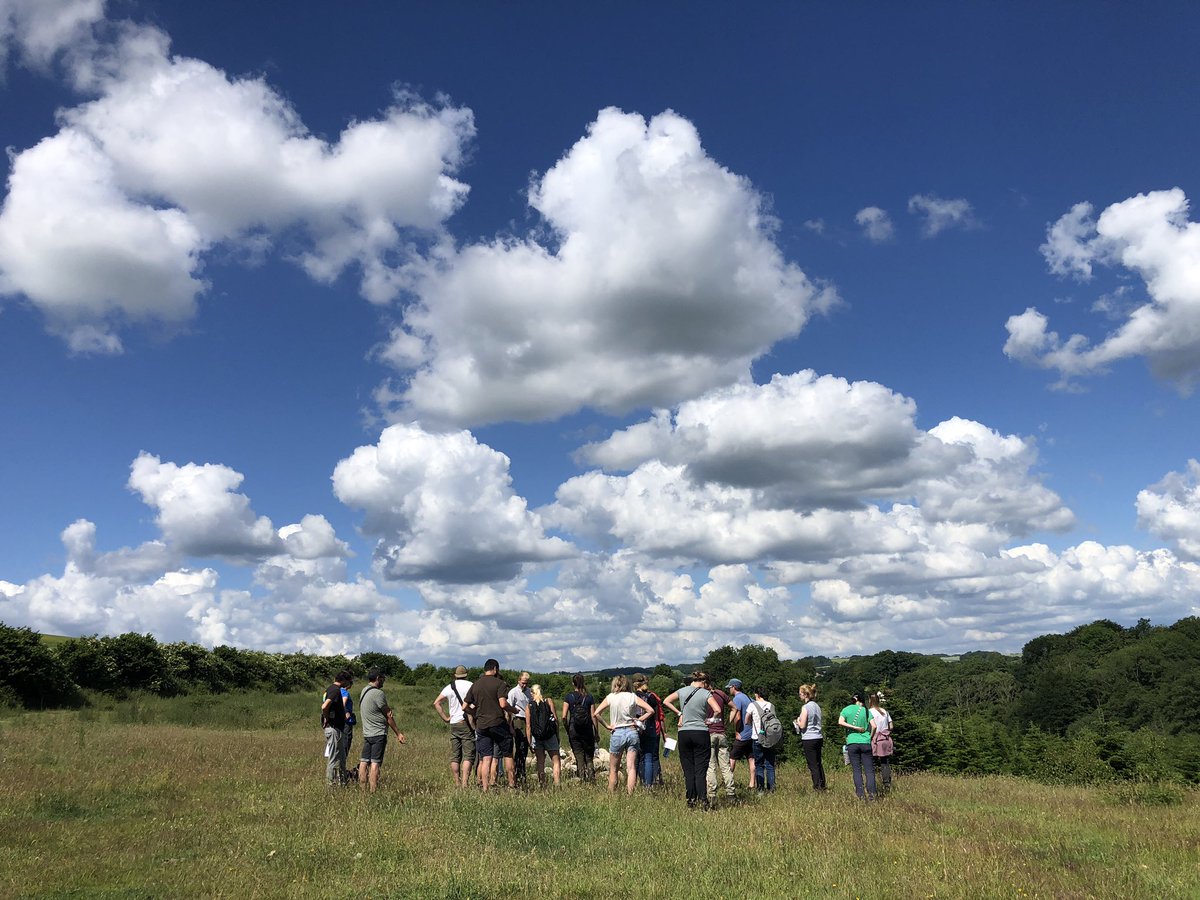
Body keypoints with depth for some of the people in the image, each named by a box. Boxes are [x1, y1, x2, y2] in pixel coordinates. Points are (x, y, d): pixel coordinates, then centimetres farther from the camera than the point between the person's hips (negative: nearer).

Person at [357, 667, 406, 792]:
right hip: (378, 734, -8)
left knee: (364, 762, 7)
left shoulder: (364, 691, 11)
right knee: (375, 764, -7)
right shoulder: (378, 693, -15)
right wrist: (398, 733, -4)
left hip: (366, 733, 8)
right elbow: (388, 716, -10)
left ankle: (363, 790, 10)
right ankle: (373, 792, -7)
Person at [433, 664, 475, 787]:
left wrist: (445, 718, 5)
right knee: (468, 755, -4)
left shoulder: (449, 687, 9)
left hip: (454, 724, 4)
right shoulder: (471, 686, -3)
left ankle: (457, 783, 11)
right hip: (467, 723, -4)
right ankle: (464, 783, -13)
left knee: (455, 756, 11)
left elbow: (436, 703, 3)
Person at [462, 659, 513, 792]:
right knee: (507, 755, 10)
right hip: (498, 723, -4)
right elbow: (503, 704, -17)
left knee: (486, 758, 5)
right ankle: (512, 784, 14)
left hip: (481, 725, 4)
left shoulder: (475, 685, 10)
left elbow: (465, 706, 11)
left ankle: (485, 789, 1)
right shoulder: (499, 683, -6)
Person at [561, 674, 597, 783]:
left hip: (574, 730, 0)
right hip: (587, 730, 0)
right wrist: (596, 732, 6)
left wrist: (567, 730, 7)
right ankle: (591, 779, -4)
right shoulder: (589, 697, -1)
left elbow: (564, 717, -7)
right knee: (589, 757, 10)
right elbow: (593, 716, -2)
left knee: (579, 756, 7)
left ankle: (582, 779, 4)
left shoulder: (568, 697, -2)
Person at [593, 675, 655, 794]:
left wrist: (607, 726, 0)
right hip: (632, 732, 1)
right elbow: (651, 710, -3)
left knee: (613, 769, 11)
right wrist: (639, 720, 4)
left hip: (617, 733, -1)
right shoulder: (633, 697, 2)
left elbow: (595, 714, -7)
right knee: (631, 768, 1)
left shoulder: (610, 697, 1)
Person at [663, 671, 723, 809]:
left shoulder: (682, 691, 5)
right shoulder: (706, 694, -5)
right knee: (700, 769, 1)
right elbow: (717, 710, -15)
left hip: (684, 733, 3)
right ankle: (702, 800, -9)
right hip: (701, 733, -2)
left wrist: (679, 713, 10)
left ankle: (691, 801, 9)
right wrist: (709, 719, 3)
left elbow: (666, 701, 9)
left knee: (688, 770, 9)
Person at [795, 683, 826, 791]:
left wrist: (798, 721, 3)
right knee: (818, 763, 16)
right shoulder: (817, 706, 10)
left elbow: (802, 726, -15)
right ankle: (822, 785, 21)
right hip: (819, 737, 8)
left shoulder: (805, 707, -13)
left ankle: (817, 787, -1)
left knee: (813, 765, -2)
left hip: (809, 739, -8)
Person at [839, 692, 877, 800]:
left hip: (852, 743, 0)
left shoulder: (846, 710, 4)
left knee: (856, 770, 5)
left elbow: (840, 722, -12)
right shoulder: (865, 710, 5)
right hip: (865, 742, 0)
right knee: (869, 769, 4)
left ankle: (860, 794, -1)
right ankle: (871, 793, -7)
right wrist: (870, 736, 13)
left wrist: (855, 728, -8)